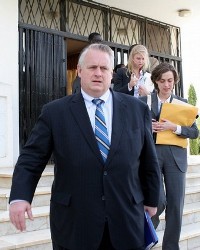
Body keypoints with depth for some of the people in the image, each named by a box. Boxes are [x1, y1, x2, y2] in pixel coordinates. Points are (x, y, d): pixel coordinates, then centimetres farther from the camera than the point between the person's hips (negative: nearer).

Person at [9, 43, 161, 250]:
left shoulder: (137, 109, 3)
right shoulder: (55, 112, -2)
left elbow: (149, 161, 9)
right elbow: (31, 158, -3)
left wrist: (151, 200, 15)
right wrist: (19, 197, -17)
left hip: (126, 221, 2)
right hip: (73, 224, -1)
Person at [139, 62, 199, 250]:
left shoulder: (182, 103, 11)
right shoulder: (144, 101, 7)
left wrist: (174, 127, -12)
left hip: (176, 156, 3)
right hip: (152, 154, -2)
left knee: (175, 204, 4)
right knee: (158, 200, -11)